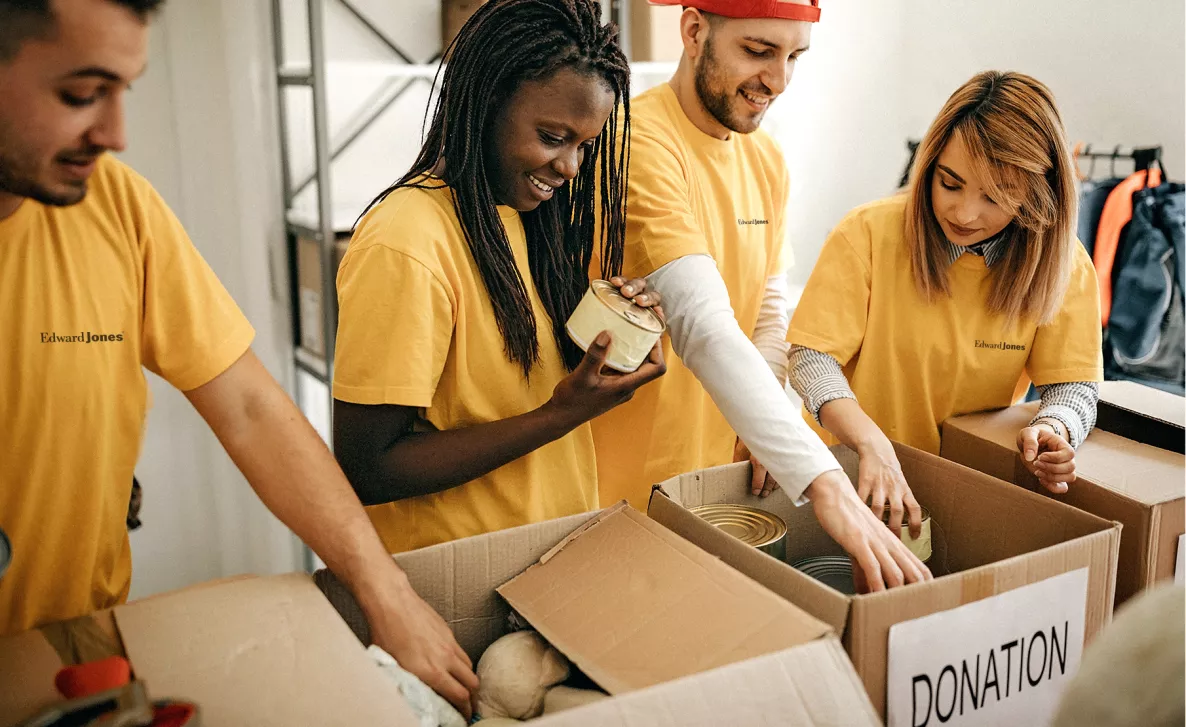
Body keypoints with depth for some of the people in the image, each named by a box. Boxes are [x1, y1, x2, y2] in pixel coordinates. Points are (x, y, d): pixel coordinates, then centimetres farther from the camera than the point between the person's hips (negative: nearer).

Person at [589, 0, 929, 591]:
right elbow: (703, 325, -32)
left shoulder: (767, 160, 5)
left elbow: (769, 312, 10)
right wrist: (823, 483, -38)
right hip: (620, 492, -7)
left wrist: (772, 439, -8)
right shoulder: (640, 143, -21)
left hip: (716, 488, 7)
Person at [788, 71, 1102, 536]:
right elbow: (812, 357, -16)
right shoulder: (868, 234, -13)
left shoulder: (1063, 265, -4)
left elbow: (1073, 383, -1)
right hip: (854, 469, -4)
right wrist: (872, 443, -32)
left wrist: (1052, 429, -25)